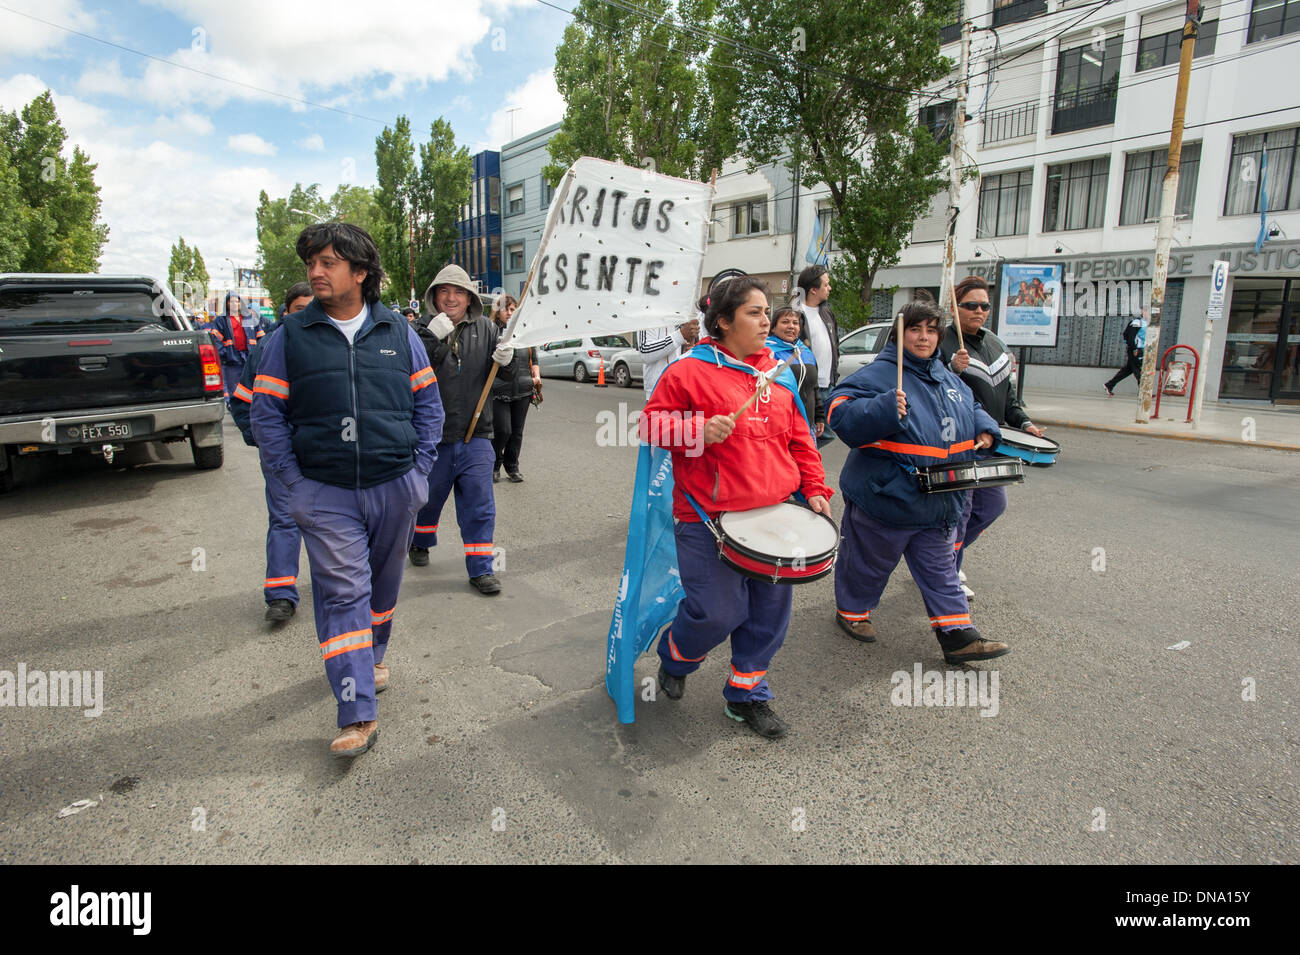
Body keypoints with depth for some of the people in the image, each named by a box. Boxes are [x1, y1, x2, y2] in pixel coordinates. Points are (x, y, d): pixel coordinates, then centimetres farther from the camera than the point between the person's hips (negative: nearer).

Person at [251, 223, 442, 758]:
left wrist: (420, 468, 1)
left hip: (394, 488, 2)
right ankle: (358, 716, -2)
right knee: (342, 593, -5)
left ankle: (373, 654, 44)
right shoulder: (291, 336, 2)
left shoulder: (398, 332, 5)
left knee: (383, 584, 17)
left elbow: (428, 403, 8)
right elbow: (267, 413, 2)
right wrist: (293, 482, -5)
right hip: (324, 494, -2)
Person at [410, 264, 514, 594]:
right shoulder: (424, 329, -4)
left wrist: (505, 357, -16)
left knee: (479, 505, 0)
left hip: (475, 437, 1)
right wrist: (431, 336, -28)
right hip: (432, 435, -1)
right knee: (428, 498, 19)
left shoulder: (485, 329, 4)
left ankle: (481, 568, 10)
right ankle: (420, 543, 47)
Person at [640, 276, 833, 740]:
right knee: (718, 612, -3)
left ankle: (748, 694, 31)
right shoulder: (689, 371, -5)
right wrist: (699, 431, -19)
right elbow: (651, 424, -3)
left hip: (774, 514, 6)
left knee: (769, 612, 11)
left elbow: (800, 438, 16)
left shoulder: (778, 373, 12)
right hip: (710, 519, -5)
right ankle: (674, 658, 30)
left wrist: (814, 488, 7)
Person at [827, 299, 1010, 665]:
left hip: (938, 504, 7)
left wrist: (983, 429, 7)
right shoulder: (878, 374, -14)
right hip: (886, 496, -7)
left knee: (940, 569, 13)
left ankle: (958, 635, 19)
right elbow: (841, 413, -25)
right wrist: (884, 410, -39)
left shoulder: (947, 378, 11)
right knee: (869, 561, 12)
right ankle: (852, 611, 34)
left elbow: (971, 408, 27)